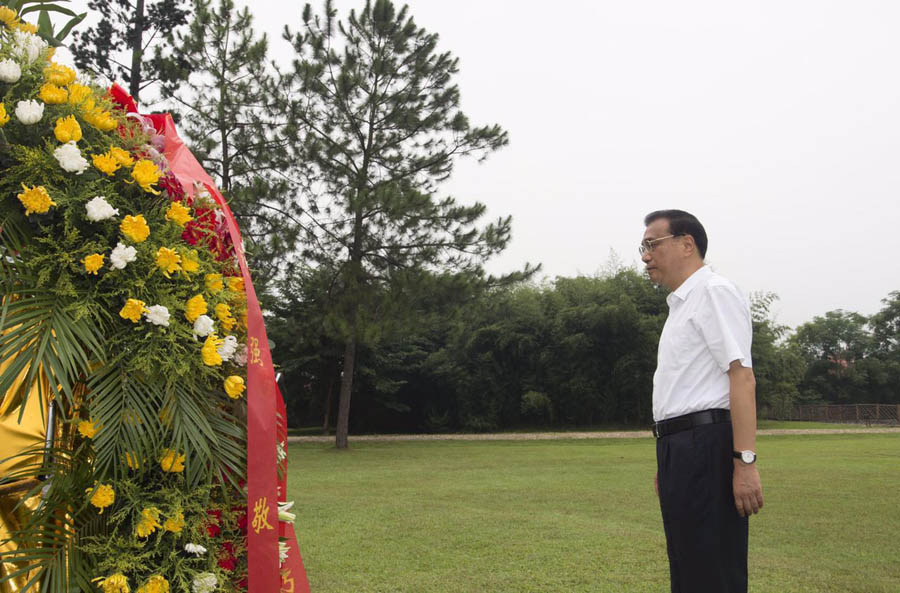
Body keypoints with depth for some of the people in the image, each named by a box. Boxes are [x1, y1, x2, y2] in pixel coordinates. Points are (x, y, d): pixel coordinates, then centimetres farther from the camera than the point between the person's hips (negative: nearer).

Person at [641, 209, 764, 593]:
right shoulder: (681, 303, 20)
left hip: (706, 446, -10)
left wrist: (745, 461, -24)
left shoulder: (713, 292, -9)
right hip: (679, 448, 10)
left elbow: (741, 377, -18)